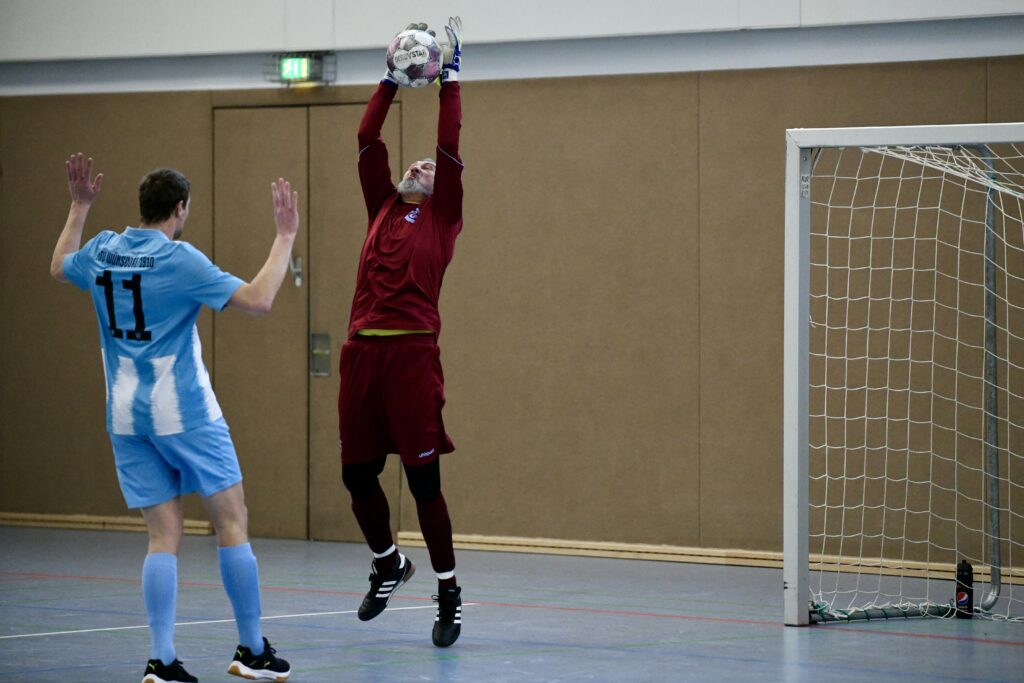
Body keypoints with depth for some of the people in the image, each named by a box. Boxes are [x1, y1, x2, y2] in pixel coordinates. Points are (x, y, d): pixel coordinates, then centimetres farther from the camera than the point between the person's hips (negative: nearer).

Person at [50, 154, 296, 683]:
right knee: (232, 524, 4)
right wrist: (285, 238, -9)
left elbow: (58, 267, 29)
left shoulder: (102, 252, 5)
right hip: (184, 411, -6)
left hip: (127, 416, 6)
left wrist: (79, 208, 37)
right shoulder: (179, 260, -13)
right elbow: (258, 299, -17)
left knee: (163, 537, 6)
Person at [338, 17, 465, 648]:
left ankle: (449, 594, 6)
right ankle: (388, 564, 34)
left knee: (423, 477, -3)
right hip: (363, 351, 5)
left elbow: (451, 146, 0)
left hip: (412, 352, -5)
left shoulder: (442, 216, 7)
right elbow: (367, 138, 16)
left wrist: (451, 76, 2)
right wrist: (394, 79, 15)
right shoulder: (384, 209, 18)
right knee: (357, 473, 9)